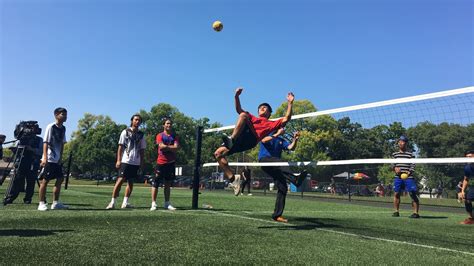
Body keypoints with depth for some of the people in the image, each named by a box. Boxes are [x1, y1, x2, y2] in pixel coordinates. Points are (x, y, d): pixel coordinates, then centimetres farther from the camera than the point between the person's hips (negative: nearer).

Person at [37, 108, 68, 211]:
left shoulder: (63, 128, 11)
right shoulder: (50, 127, -10)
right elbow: (45, 142, -15)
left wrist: (60, 157, 9)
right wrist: (45, 158, -22)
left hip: (57, 160, 8)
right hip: (49, 159, -8)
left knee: (60, 179, 7)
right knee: (45, 180, -2)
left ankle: (55, 203, 16)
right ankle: (42, 203, 6)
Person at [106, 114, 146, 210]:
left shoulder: (141, 135, 12)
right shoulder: (125, 132, 4)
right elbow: (120, 147, 1)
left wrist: (142, 162, 7)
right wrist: (118, 160, -7)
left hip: (136, 162, 4)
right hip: (126, 161, -4)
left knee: (130, 182, 5)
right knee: (120, 180, -7)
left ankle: (125, 202, 11)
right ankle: (112, 202, -3)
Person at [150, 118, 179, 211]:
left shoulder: (174, 136, 11)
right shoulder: (160, 135, 2)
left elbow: (176, 147, -5)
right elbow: (161, 146, -15)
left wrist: (166, 147, -10)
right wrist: (171, 147, -7)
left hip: (171, 163, 4)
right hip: (161, 162, -4)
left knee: (168, 184, 10)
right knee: (155, 183, -4)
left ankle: (167, 203, 17)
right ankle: (153, 204, 1)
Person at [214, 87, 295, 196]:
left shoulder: (272, 123, 28)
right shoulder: (253, 118, 41)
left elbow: (286, 119, 15)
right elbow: (238, 109, 37)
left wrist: (290, 102, 13)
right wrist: (236, 96, 25)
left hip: (251, 139, -6)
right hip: (240, 139, 6)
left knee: (243, 115, -27)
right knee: (218, 153, -10)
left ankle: (232, 138, -45)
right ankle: (233, 178, -7)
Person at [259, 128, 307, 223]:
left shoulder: (281, 140, 22)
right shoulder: (267, 134, 9)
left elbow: (291, 147, 5)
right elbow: (264, 140, -16)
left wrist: (295, 139, -12)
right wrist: (277, 134, -21)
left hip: (275, 168, 6)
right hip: (264, 160, -6)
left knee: (283, 188, -6)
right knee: (280, 162, -37)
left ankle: (277, 215, 0)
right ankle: (295, 179, -59)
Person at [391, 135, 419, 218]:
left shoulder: (410, 154, 4)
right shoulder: (395, 154, 13)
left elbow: (413, 165, 0)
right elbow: (393, 163, 8)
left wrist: (409, 172, -18)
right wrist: (395, 168, -14)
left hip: (408, 177, -3)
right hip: (398, 177, 3)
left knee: (413, 194, -6)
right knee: (396, 193, 3)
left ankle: (415, 212, 0)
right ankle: (396, 211, 13)